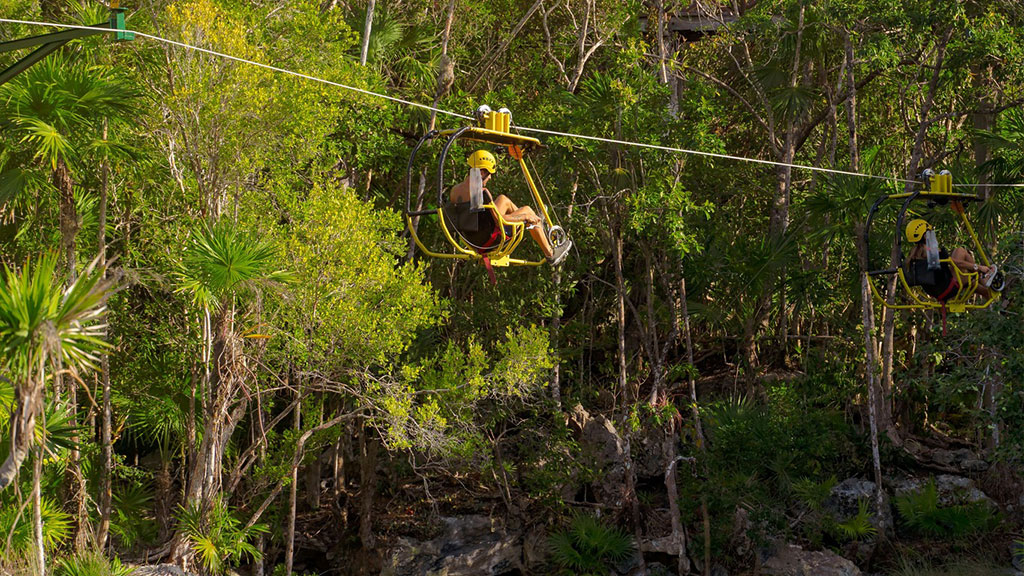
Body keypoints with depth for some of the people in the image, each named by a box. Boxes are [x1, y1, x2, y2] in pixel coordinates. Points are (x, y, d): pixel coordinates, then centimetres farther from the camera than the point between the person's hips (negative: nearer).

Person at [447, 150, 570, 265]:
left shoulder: (454, 191, -1)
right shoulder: (481, 192, -22)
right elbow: (500, 220, -21)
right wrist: (526, 216, -6)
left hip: (472, 240, 8)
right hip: (487, 240, -7)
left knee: (503, 199, 23)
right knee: (527, 210, 10)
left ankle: (536, 224, 43)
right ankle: (550, 253, 23)